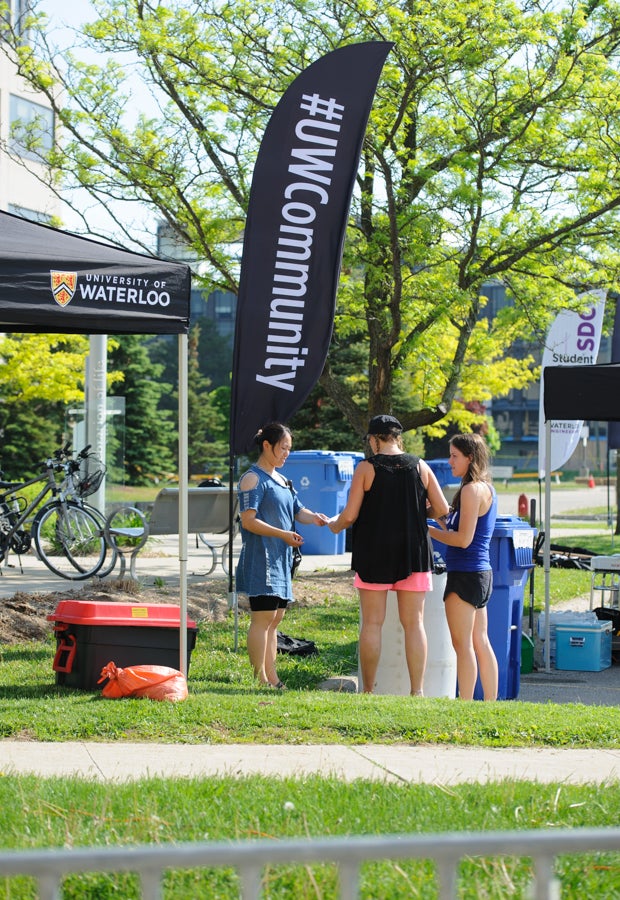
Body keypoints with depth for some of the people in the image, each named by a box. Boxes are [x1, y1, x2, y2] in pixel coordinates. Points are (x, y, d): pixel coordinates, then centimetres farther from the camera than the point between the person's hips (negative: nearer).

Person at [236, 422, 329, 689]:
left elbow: (298, 511, 19)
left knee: (275, 618, 10)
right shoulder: (253, 478, -9)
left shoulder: (281, 480, 19)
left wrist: (314, 518, -3)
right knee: (263, 617, -10)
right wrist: (283, 534, -23)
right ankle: (260, 680, -10)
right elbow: (248, 520, -16)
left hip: (281, 558, 9)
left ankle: (271, 677, 14)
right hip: (261, 556, -9)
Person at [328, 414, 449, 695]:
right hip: (413, 553, 2)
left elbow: (350, 515, -9)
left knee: (372, 624, 3)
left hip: (374, 555, -2)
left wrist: (334, 525, 13)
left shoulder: (366, 468, -6)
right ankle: (417, 690, 1)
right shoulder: (419, 466, 3)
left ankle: (368, 690, 6)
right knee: (414, 623, 5)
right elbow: (442, 509, 3)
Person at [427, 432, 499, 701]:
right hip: (481, 572, 10)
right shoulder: (487, 488, 15)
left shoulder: (472, 490, -14)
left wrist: (427, 530, -11)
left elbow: (463, 539, -19)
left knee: (462, 644, -6)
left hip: (466, 574, -10)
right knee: (480, 642, 12)